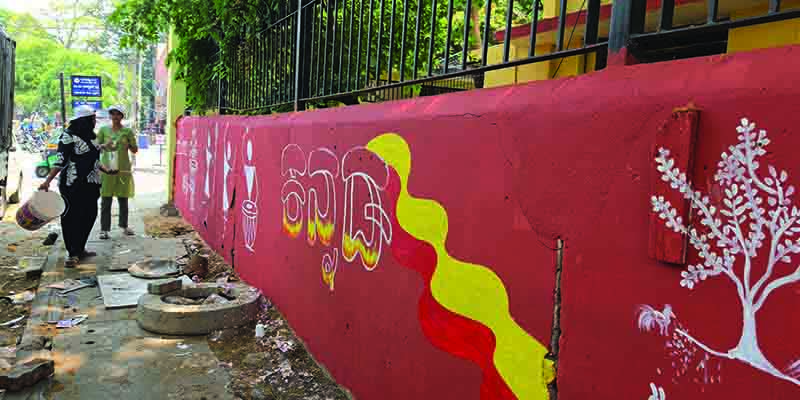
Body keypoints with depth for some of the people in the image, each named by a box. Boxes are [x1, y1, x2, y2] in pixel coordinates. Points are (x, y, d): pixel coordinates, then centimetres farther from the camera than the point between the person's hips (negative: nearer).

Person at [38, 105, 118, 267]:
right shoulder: (68, 136, -10)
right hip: (73, 185, -8)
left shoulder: (90, 136, 14)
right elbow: (61, 161, -14)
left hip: (90, 184, 8)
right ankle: (72, 254, 4)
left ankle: (80, 249, 21)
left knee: (89, 215, 9)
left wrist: (107, 171, 19)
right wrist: (48, 181, -21)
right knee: (71, 217, -2)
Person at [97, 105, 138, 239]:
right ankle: (104, 229, 3)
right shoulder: (103, 130, 5)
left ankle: (124, 226, 23)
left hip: (123, 169, 0)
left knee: (123, 198, 9)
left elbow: (135, 150, 6)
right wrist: (105, 145, -8)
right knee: (106, 200, -1)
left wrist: (129, 146, -13)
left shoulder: (128, 131, 4)